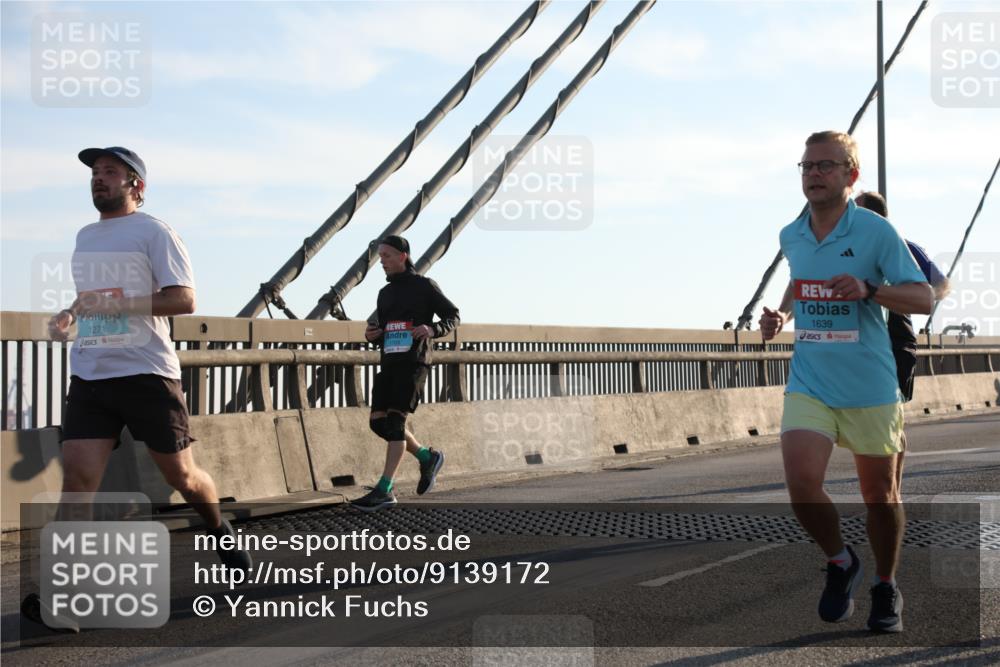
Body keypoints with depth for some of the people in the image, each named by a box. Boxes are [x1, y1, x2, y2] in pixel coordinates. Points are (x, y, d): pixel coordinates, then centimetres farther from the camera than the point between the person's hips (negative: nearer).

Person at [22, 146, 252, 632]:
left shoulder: (153, 232, -5)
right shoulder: (84, 237, 17)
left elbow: (184, 299, -13)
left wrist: (115, 304, -21)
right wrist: (69, 315, 9)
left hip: (147, 373, -5)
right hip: (89, 376, 5)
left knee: (181, 474, 6)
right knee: (76, 476, -10)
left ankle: (221, 532, 37)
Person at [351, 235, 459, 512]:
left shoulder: (425, 286, 0)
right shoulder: (385, 293, 18)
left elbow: (453, 317, 1)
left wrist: (432, 329, -19)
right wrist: (372, 335, 0)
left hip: (414, 362, -7)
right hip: (389, 363, 7)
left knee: (395, 420, -15)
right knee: (378, 421, -1)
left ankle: (384, 490, -18)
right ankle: (427, 457, 19)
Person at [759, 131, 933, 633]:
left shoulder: (876, 231, -9)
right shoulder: (790, 237, 5)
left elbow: (924, 297, -10)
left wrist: (868, 290, -27)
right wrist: (782, 314, 7)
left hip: (870, 387, -3)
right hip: (808, 382, 3)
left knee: (879, 493, 9)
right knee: (801, 483, -16)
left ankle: (886, 586, 33)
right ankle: (840, 563, 13)